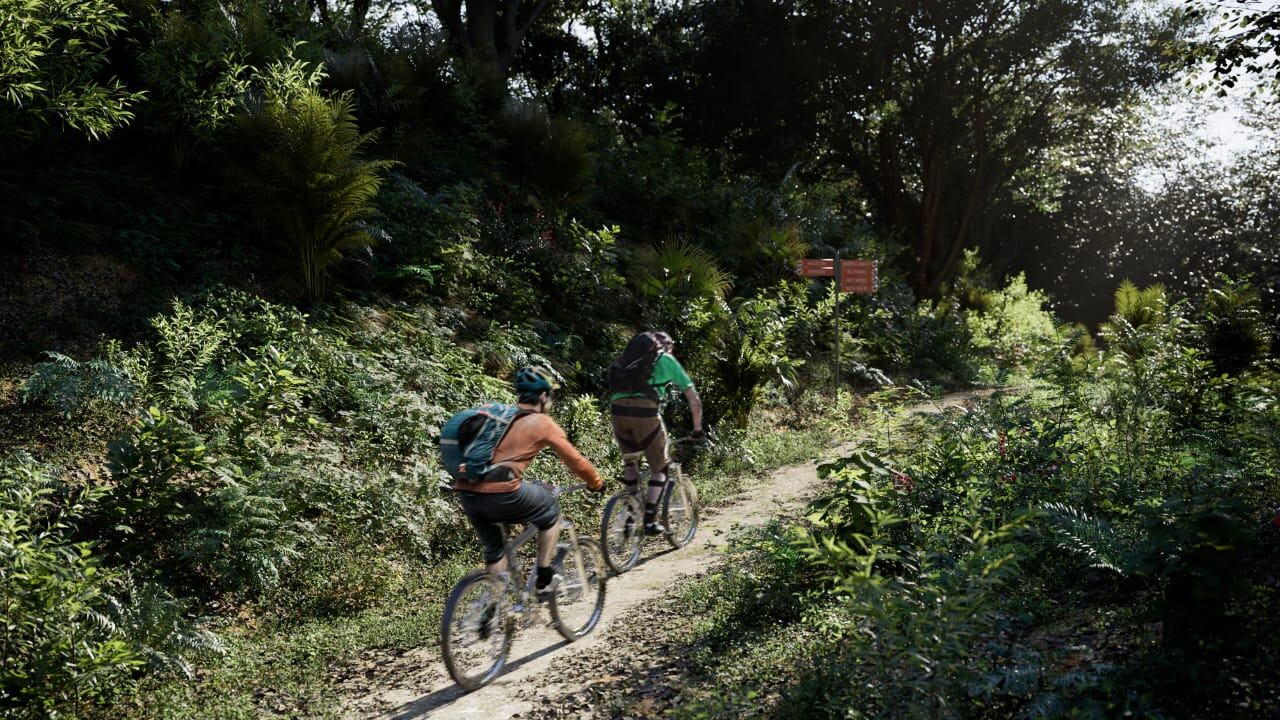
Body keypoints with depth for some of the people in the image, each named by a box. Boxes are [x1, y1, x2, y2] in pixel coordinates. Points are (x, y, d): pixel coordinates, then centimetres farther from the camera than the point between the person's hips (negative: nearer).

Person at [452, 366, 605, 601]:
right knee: (551, 509, 19)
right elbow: (574, 460, 12)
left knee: (494, 549, 26)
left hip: (465, 491, 6)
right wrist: (596, 482, 29)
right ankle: (545, 579, 21)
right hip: (500, 493, -6)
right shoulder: (542, 422, 7)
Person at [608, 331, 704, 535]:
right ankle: (649, 520, 8)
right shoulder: (668, 360, 20)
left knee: (630, 461, 26)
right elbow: (694, 400, 22)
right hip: (645, 411, -4)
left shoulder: (630, 357, 32)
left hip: (617, 408, 4)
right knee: (660, 469, 14)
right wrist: (697, 428, 33)